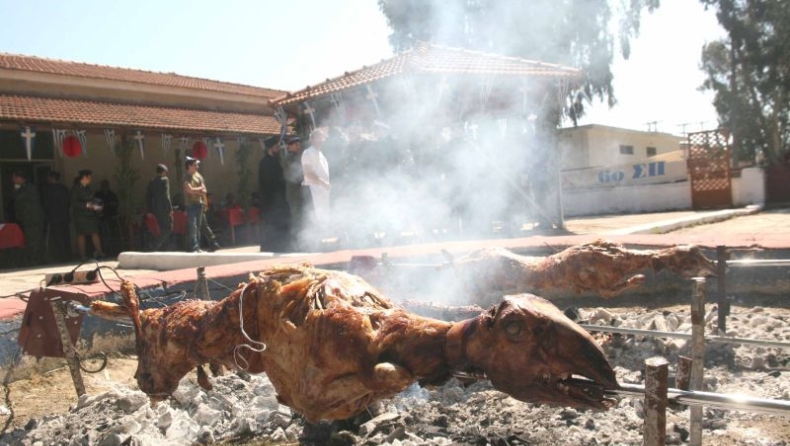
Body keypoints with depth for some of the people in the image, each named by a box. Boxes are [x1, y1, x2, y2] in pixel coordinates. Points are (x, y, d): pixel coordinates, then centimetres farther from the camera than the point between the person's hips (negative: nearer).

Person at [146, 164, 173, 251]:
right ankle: (155, 247, -13)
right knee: (168, 229, -3)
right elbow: (166, 195, -16)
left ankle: (163, 247, 13)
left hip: (156, 209, 8)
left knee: (163, 229, 15)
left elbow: (148, 196, 12)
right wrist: (170, 209, -14)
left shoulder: (151, 181, 12)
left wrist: (149, 210, 16)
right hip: (164, 208, -8)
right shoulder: (165, 179, -8)